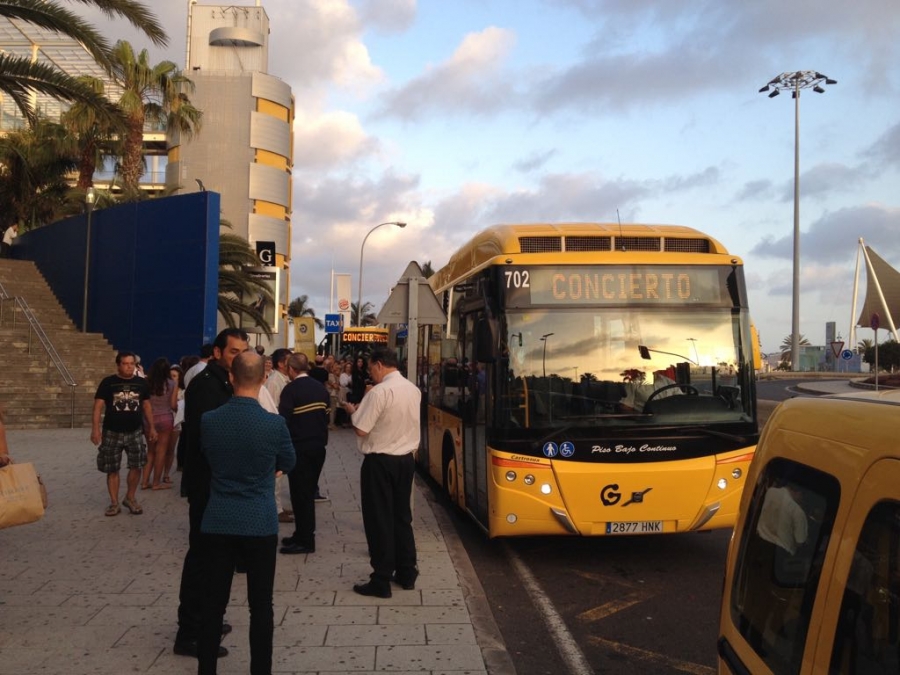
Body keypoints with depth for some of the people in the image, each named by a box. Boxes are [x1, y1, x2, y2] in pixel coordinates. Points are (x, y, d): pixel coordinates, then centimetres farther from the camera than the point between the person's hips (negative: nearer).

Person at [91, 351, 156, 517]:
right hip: (112, 433, -2)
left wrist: (151, 427, 9)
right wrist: (95, 428, -17)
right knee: (112, 469, 6)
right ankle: (114, 503, 17)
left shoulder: (141, 383, 5)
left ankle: (130, 498, 18)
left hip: (135, 431, 2)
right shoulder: (108, 383, -4)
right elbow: (98, 406, -7)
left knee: (137, 466, -2)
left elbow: (146, 406, 12)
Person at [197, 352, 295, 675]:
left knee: (213, 603, 11)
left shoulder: (208, 421, -6)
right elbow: (288, 464, 6)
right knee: (261, 605, 9)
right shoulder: (275, 424, -13)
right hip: (260, 525, -2)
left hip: (217, 524, 2)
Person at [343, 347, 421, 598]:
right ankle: (407, 573, 25)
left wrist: (353, 411, 2)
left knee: (379, 520, 2)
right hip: (406, 459, 7)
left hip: (380, 462, -7)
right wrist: (365, 408, 16)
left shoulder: (379, 392, -19)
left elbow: (361, 429, -18)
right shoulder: (413, 390, 6)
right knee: (402, 516, 17)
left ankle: (381, 581, 8)